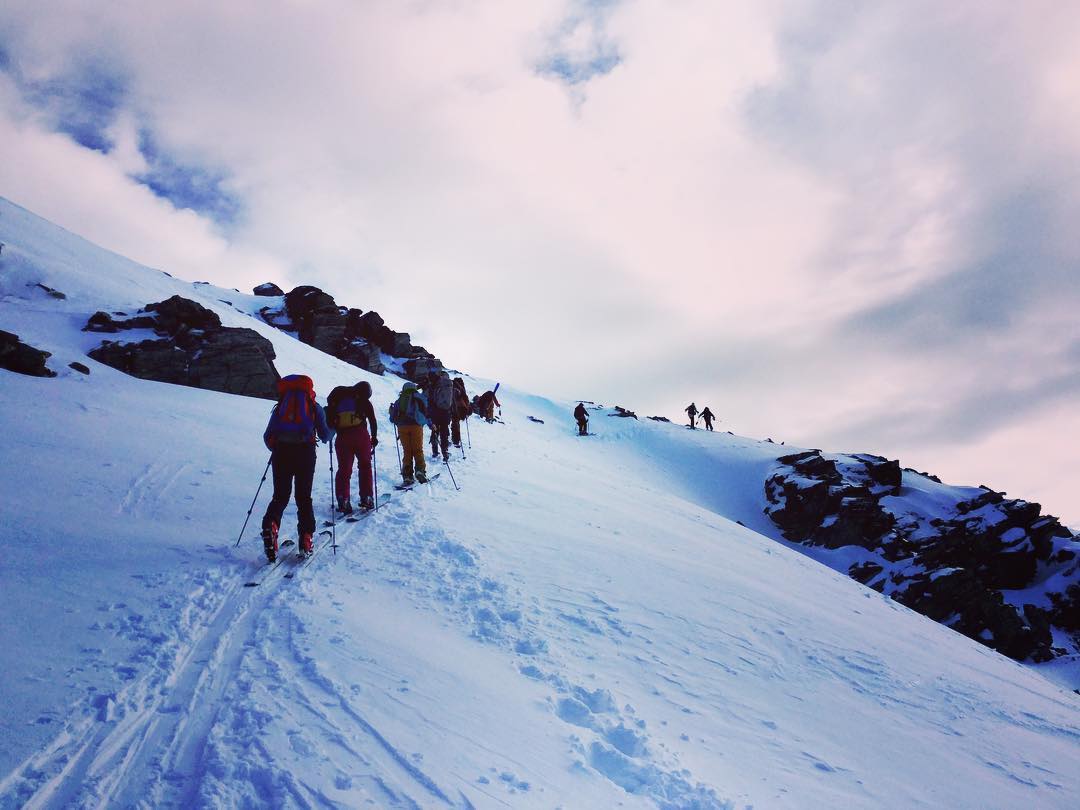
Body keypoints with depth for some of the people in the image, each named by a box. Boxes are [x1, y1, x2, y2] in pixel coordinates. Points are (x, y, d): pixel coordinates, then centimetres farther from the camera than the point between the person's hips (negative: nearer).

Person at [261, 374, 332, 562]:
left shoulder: (280, 407, 19)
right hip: (305, 451, -1)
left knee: (280, 496, 7)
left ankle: (270, 525, -21)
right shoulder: (315, 407, 14)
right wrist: (333, 429, 35)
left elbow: (267, 437, 15)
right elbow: (325, 436, 14)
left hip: (281, 451, 1)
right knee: (304, 497, 8)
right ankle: (305, 539, 1)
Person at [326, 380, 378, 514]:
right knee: (365, 466, 13)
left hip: (342, 437, 2)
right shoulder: (364, 401, 10)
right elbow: (373, 421, 9)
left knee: (344, 469, 7)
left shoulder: (338, 399, 19)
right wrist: (374, 437, 19)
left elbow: (330, 420, 15)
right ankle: (366, 498, 8)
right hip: (361, 436, -2)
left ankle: (343, 501, -5)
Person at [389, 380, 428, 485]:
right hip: (416, 426, -2)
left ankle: (407, 476, -2)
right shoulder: (419, 397, 11)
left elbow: (393, 418, 15)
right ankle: (420, 471, -15)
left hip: (402, 427, 2)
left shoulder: (399, 400, 19)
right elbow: (426, 411, 2)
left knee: (407, 451, 7)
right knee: (418, 450, 4)